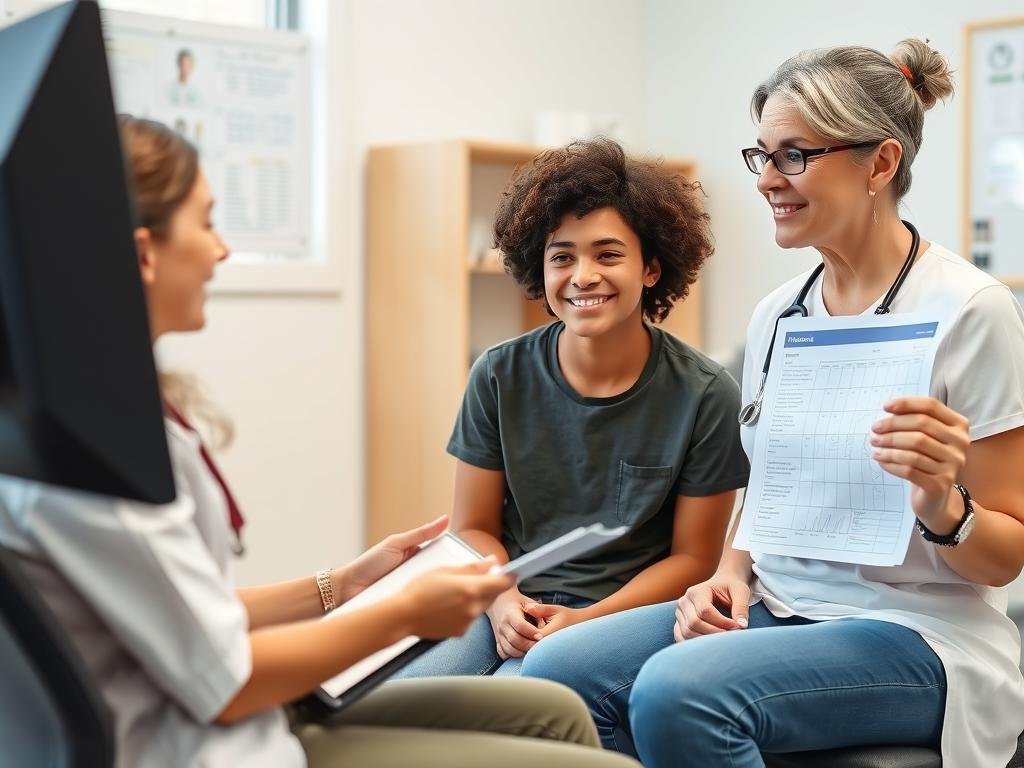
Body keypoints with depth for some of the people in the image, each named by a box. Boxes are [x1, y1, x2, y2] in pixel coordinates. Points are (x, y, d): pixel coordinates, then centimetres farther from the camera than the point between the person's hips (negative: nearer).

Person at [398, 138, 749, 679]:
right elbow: (474, 529, 8)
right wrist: (502, 603, -14)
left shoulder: (706, 397, -5)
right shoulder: (500, 377, 2)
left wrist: (586, 620, -15)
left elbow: (692, 558, 0)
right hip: (509, 607, 3)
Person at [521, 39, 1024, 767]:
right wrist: (730, 573, -2)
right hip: (775, 608, 6)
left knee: (679, 691, -32)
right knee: (557, 671, -18)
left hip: (917, 632, -6)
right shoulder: (776, 313, 8)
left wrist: (943, 504, -28)